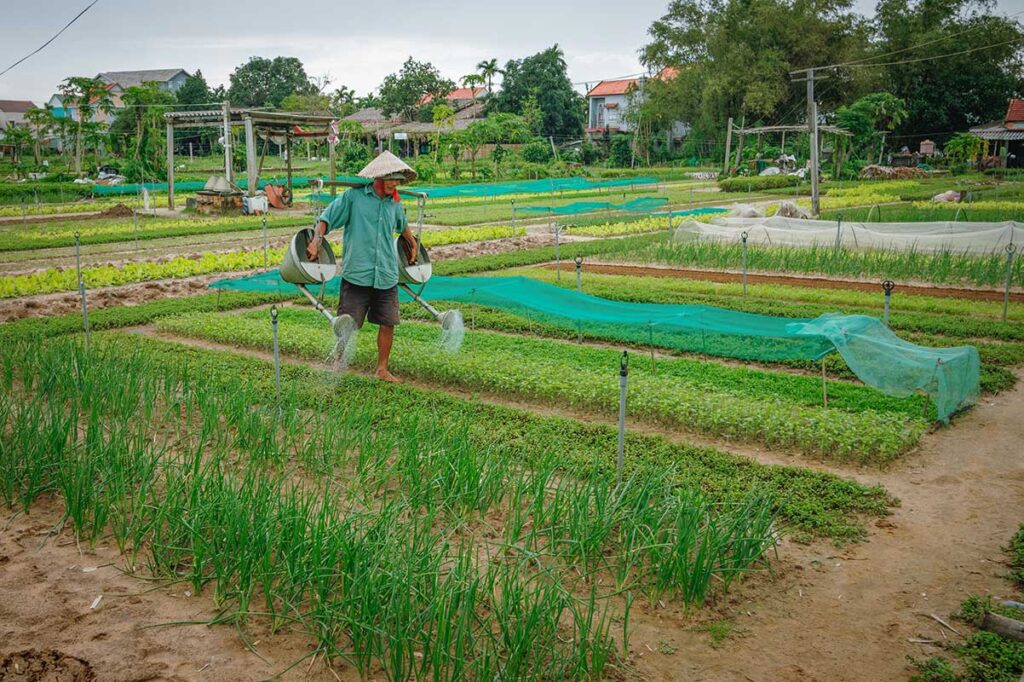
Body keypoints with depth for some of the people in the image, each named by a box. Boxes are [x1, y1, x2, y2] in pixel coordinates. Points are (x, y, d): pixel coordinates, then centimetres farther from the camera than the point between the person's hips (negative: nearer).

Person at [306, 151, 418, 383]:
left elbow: (402, 225, 34)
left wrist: (412, 242, 42)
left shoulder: (394, 204, 12)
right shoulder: (353, 196, -3)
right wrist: (316, 240, -16)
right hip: (356, 274, -4)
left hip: (387, 276, 5)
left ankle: (382, 369, 21)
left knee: (388, 323, 5)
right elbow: (326, 218, -3)